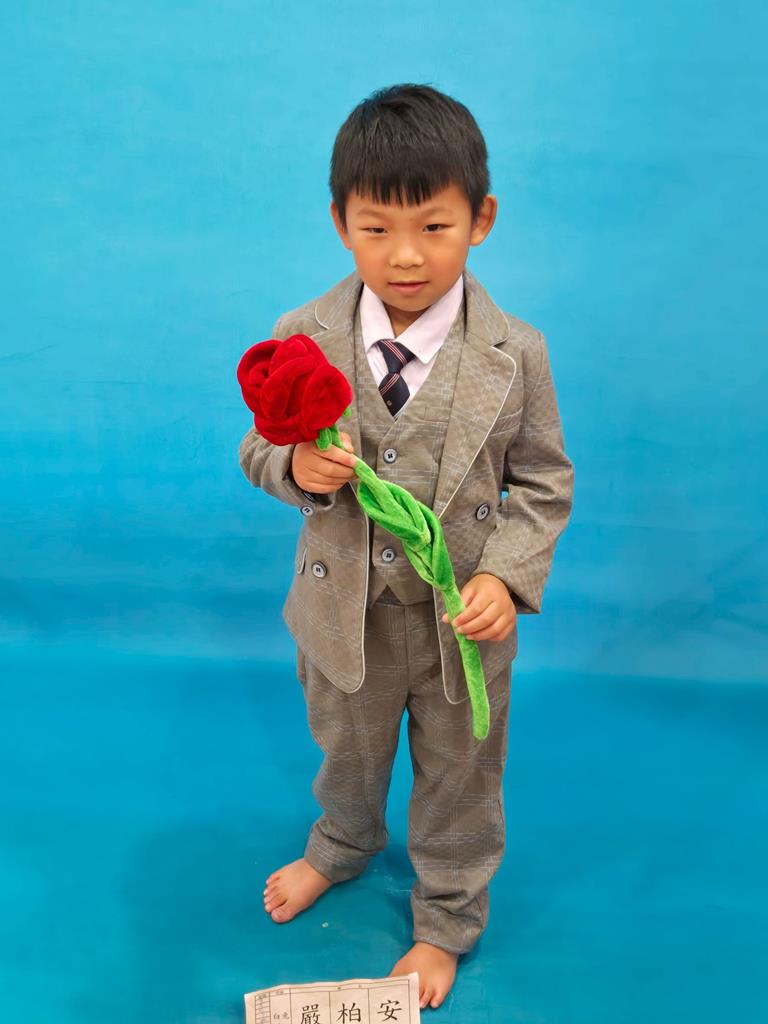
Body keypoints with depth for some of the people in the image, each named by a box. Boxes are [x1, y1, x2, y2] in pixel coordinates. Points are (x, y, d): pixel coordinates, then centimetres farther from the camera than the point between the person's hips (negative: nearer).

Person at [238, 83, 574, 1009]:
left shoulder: (514, 355, -16)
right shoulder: (302, 338, -13)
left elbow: (543, 482, -7)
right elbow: (260, 451, -2)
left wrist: (507, 576, -21)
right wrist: (296, 468, -25)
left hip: (460, 617, -1)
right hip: (343, 607, 2)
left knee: (458, 775, 19)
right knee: (346, 745, 28)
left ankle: (445, 921, 48)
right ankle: (343, 844, 63)